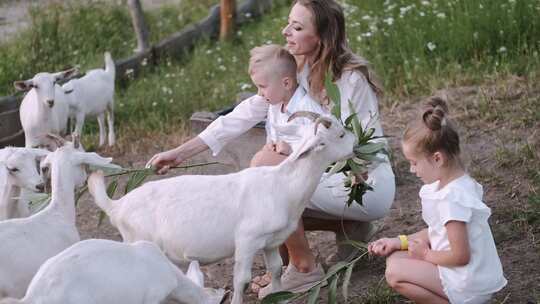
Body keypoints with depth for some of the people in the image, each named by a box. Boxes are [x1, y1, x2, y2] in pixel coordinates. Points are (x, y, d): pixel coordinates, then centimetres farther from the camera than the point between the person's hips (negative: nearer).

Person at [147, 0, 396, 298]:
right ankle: (349, 226, 14)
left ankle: (304, 269, -8)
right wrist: (180, 152, -8)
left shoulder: (351, 79, -22)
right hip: (333, 174, 8)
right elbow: (246, 113, -4)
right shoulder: (295, 70, -1)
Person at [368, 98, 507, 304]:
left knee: (395, 273, -14)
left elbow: (460, 256, -25)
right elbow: (438, 232, 14)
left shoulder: (452, 198, -26)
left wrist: (426, 254, -8)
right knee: (395, 259, 12)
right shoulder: (457, 183, 4)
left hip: (469, 285, -10)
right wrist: (399, 242, 7)